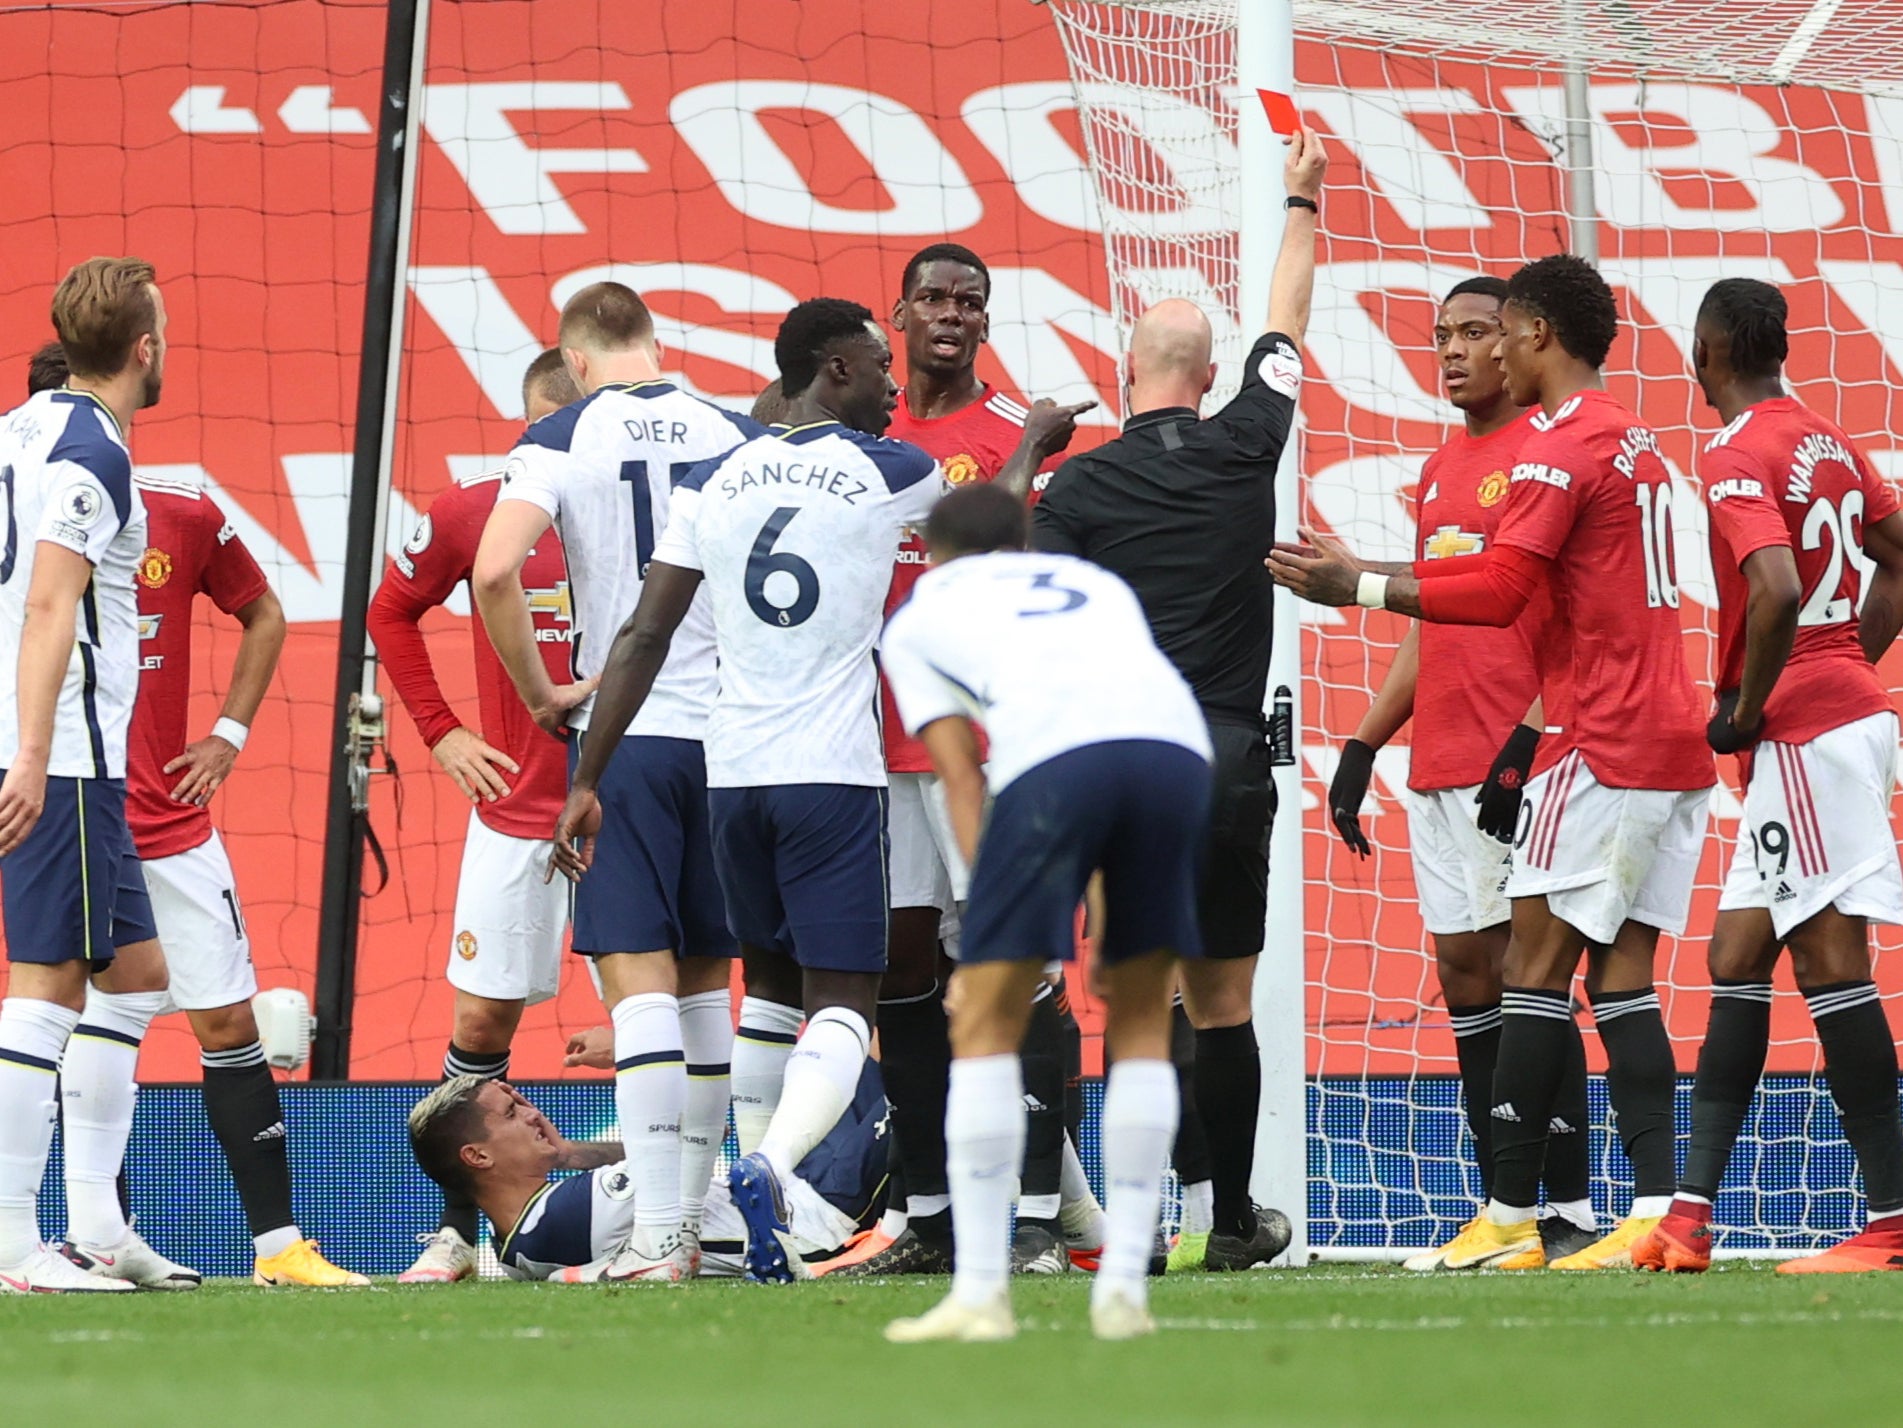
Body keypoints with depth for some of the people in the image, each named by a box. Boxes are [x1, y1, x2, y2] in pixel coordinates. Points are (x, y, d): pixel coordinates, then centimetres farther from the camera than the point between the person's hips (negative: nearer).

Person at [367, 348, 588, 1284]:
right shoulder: (470, 515, 1)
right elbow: (391, 612, 17)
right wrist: (440, 731, 10)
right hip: (512, 811, 1)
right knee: (481, 1017, 2)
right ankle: (457, 1230, 11)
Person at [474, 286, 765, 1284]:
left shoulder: (565, 438, -4)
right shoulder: (733, 434, 6)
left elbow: (494, 572, -16)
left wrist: (541, 695, -4)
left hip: (624, 732, -4)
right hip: (732, 733, 4)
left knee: (639, 980, -6)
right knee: (705, 978, 15)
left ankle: (658, 1237, -14)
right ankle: (696, 1220, 20)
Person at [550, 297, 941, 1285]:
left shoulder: (712, 483, 7)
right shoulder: (891, 474, -2)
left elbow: (644, 637, 4)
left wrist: (586, 781, 7)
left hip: (732, 775, 4)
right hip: (833, 776, -4)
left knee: (771, 987, 21)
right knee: (842, 1008, -4)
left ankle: (757, 1223, 15)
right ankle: (770, 1168, -31)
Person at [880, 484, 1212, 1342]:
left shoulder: (918, 617, 29)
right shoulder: (1096, 587, 38)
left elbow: (962, 782, 18)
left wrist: (993, 934, 12)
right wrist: (1123, 927, 29)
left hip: (1053, 757, -3)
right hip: (1179, 747, 3)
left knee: (985, 1024, 6)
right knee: (1141, 1022, 18)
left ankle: (980, 1292, -1)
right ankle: (1123, 1287, 12)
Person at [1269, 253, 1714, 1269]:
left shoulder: (1561, 448, -10)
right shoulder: (1634, 441, 19)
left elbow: (1500, 591, -18)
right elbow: (1527, 579, 19)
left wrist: (1360, 588, -13)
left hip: (1602, 746, -9)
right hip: (1672, 743, 9)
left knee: (1537, 959, -6)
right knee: (1621, 972, 6)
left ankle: (1508, 1219, -8)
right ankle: (1656, 1212, -3)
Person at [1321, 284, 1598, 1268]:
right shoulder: (1441, 470, 19)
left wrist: (1532, 737, -22)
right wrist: (1363, 744, 19)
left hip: (1515, 768, -8)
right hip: (1437, 770, 8)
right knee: (1463, 972, 7)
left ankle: (1567, 1214, -7)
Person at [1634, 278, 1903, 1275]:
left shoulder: (1735, 460, -13)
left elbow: (1778, 594, -27)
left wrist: (1744, 711, -14)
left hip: (1802, 734, -9)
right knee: (1737, 963, 10)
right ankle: (1690, 1214, 9)